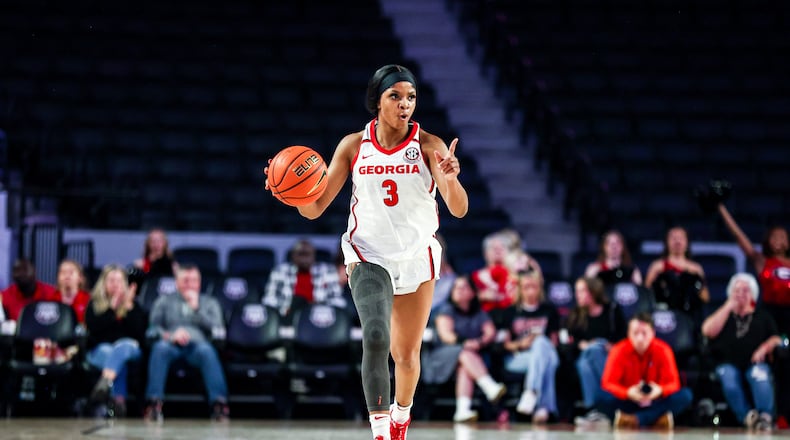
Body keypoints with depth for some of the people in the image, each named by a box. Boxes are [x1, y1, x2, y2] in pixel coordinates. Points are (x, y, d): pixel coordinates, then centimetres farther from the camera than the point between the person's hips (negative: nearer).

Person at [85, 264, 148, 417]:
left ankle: (105, 382, -63)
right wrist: (112, 306, -10)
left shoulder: (133, 304, 14)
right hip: (100, 349, 0)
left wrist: (129, 306, -8)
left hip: (129, 347, 0)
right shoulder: (94, 304, 11)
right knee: (109, 353, -36)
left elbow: (139, 332, 0)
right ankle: (119, 400, -51)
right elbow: (93, 328, -8)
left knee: (121, 348, -36)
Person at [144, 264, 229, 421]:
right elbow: (152, 329, 11)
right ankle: (154, 402, -45)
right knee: (160, 347, -37)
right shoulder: (165, 301, 25)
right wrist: (171, 335, -10)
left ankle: (219, 403, -48)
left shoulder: (209, 302, 26)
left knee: (206, 349, -37)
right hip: (172, 344, 0)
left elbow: (218, 330, 11)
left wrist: (196, 308, 4)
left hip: (197, 344, 0)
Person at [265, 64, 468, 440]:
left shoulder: (428, 145, -8)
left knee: (406, 353, 13)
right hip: (369, 257, -1)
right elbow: (315, 208, 0)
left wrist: (450, 179, -39)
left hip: (418, 257, 1)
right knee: (375, 338, -26)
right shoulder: (354, 146, -3)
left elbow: (459, 210, -17)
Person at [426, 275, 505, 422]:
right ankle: (490, 387, -55)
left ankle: (463, 409, -53)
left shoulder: (480, 314, 20)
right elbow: (445, 333, -6)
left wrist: (479, 342, -20)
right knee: (465, 354, -35)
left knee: (465, 368, -35)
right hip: (446, 354, -2)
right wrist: (462, 343, -25)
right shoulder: (446, 309, 12)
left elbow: (491, 332, 3)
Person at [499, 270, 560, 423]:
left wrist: (538, 342, -7)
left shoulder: (549, 310, 15)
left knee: (541, 343, -39)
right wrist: (520, 345, -10)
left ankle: (531, 393, -54)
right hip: (517, 358, -1)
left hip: (546, 352, 1)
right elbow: (505, 344, 10)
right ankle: (544, 407, -55)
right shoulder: (510, 312, 14)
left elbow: (554, 341, 14)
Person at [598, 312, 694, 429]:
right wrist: (628, 393, -38)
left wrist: (660, 391, -37)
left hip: (654, 402, 2)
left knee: (685, 396, -27)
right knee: (603, 398, -32)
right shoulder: (619, 351, -12)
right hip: (627, 402, -2)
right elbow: (608, 383, -17)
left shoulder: (663, 350, -10)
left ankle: (634, 420, -30)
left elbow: (673, 383, -12)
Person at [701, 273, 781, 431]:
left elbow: (776, 339, 13)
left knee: (761, 376, -36)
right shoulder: (723, 314, 23)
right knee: (729, 381, -36)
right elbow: (708, 331, 3)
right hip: (728, 363, 0)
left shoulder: (763, 316, 23)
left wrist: (764, 348, -10)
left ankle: (765, 417, -42)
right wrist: (729, 307, 5)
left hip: (755, 363, 0)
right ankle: (748, 416, -38)